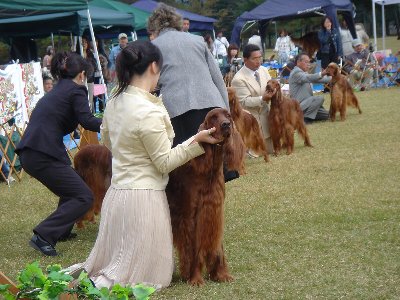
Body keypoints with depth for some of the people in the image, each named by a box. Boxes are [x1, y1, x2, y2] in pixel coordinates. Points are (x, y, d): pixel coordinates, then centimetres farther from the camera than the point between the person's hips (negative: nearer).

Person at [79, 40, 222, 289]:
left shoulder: (114, 103, 4)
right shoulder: (148, 112, -21)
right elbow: (164, 163, -13)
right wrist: (196, 141, -13)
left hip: (116, 193, 8)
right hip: (144, 197, -8)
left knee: (112, 261, 22)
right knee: (147, 273, 5)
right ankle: (96, 286, -14)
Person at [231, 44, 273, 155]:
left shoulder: (263, 70, 1)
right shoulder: (239, 79, -20)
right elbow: (244, 101, -21)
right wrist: (262, 99, -32)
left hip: (265, 115, 6)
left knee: (271, 150, 9)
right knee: (255, 152, -3)